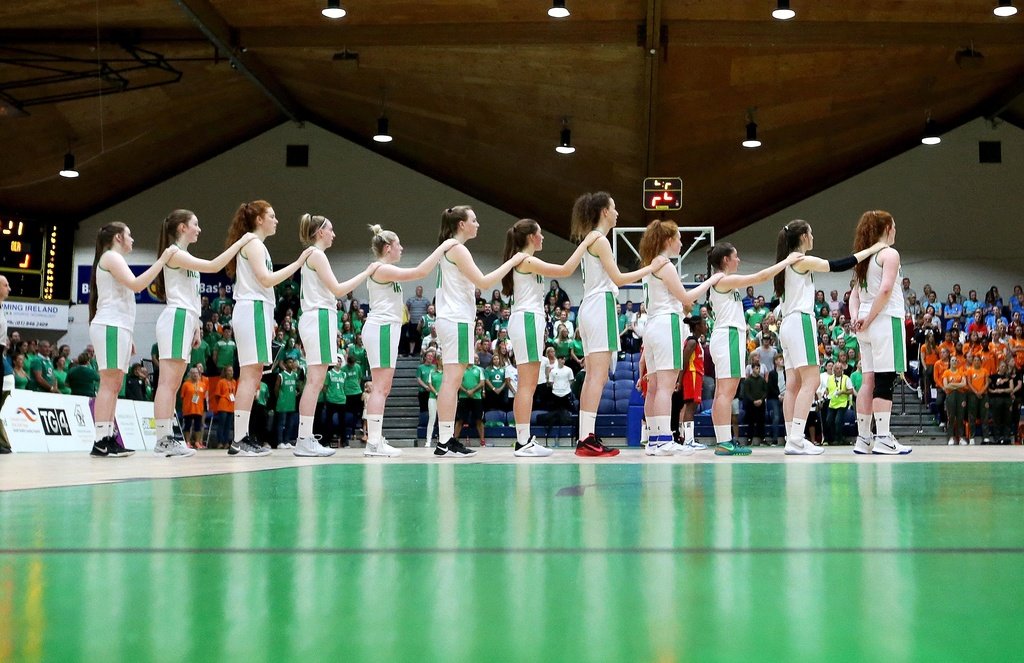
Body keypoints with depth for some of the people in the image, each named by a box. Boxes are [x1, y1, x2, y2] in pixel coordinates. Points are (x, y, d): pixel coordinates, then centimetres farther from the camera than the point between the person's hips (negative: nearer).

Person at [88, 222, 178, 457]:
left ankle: (108, 439, 1)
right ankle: (101, 442, -19)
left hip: (118, 328, 10)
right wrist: (163, 259, -16)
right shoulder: (111, 257, -3)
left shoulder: (115, 260, 27)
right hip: (110, 327, -10)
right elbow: (136, 285, -17)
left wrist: (128, 337, 23)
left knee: (114, 386, 4)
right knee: (109, 384, -15)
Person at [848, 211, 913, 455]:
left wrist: (855, 316, 1)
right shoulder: (889, 253, -6)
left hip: (866, 325, 8)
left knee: (869, 380, 8)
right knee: (884, 381, -9)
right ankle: (883, 439, -10)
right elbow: (886, 290, -18)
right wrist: (869, 318, -13)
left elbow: (855, 293, 14)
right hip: (886, 321, -8)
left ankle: (863, 439, 8)